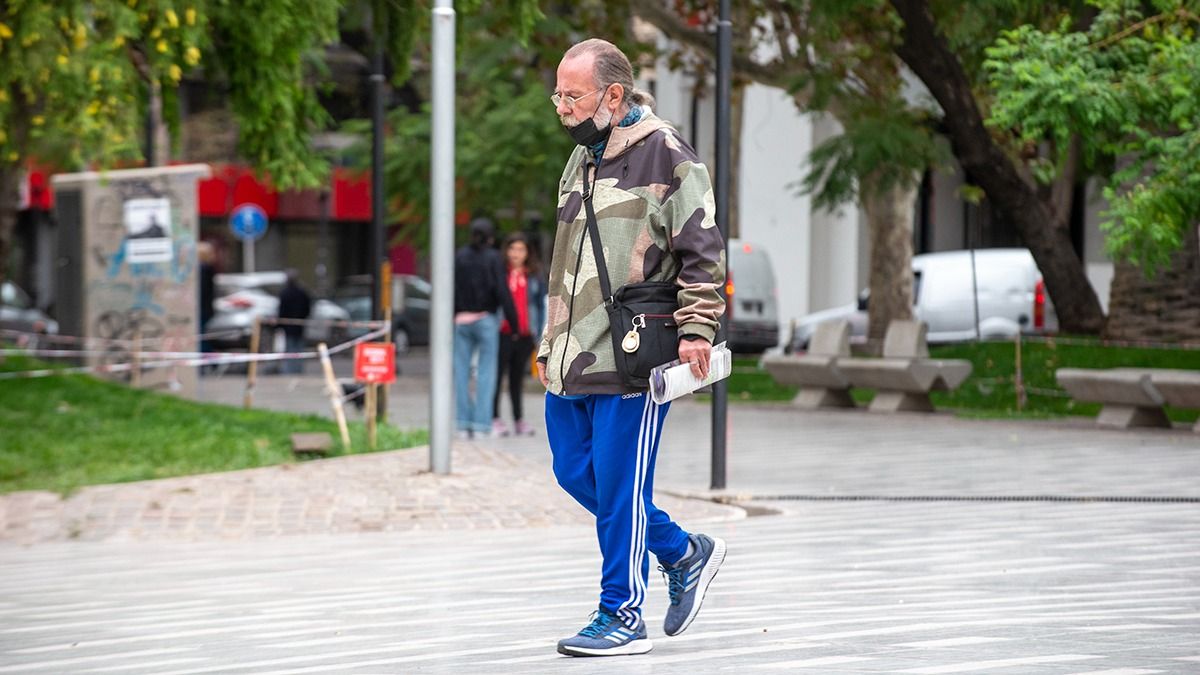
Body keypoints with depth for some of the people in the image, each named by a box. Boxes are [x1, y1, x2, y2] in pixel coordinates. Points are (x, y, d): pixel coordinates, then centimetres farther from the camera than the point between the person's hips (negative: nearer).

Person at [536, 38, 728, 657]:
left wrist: (696, 331, -16)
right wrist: (552, 340, 24)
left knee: (619, 489, -5)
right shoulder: (580, 160, 17)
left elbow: (703, 255, -9)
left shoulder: (668, 158, -8)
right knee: (576, 473, 10)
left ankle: (622, 618, 6)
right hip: (572, 362, 8)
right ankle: (684, 553, 27)